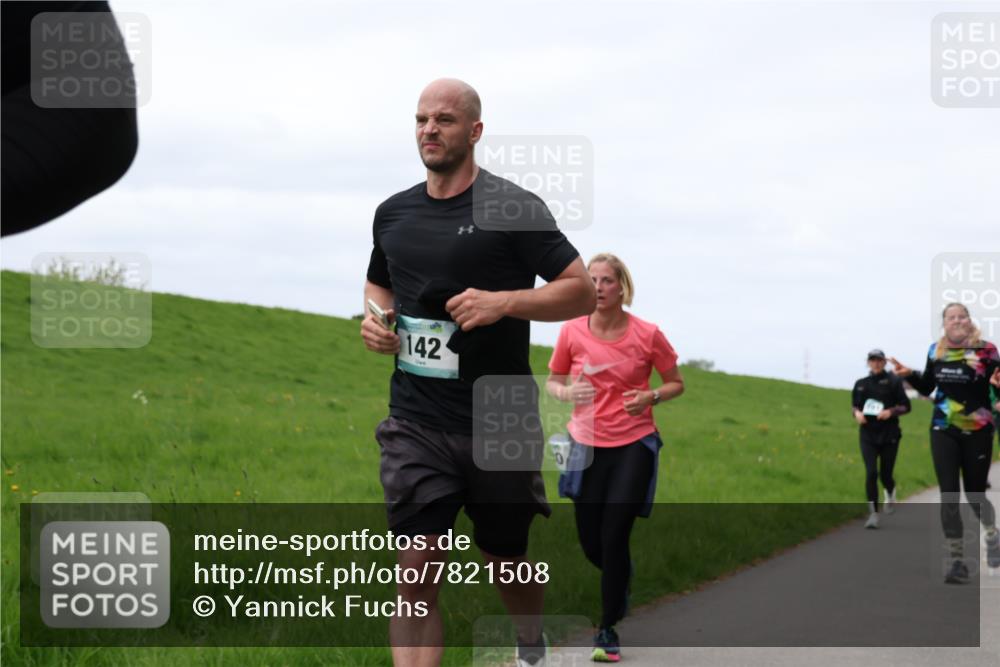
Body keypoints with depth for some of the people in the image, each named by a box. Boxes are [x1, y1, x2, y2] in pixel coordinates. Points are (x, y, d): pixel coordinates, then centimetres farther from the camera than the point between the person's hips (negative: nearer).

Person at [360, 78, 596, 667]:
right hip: (416, 424, 3)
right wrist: (374, 317, 4)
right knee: (416, 570, -11)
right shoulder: (394, 213, 9)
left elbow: (583, 290, -7)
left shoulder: (514, 209, -6)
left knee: (507, 562, 15)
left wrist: (503, 301, -21)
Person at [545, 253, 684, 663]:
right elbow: (553, 382, 10)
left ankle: (608, 630, 4)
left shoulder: (647, 334, -7)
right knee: (590, 542, 6)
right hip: (588, 445, 2)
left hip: (634, 445, -2)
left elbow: (676, 384, 5)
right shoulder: (572, 332, -3)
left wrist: (650, 397, -15)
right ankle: (620, 579, 42)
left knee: (614, 535, -10)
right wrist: (566, 392, -13)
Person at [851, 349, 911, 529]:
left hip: (889, 434, -2)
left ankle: (890, 494, 40)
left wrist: (891, 412, -16)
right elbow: (855, 405, 18)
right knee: (871, 473, -12)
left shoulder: (893, 381, -1)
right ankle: (873, 514, -8)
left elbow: (905, 406, 1)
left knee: (885, 474, 2)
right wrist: (857, 413, -4)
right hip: (868, 435, 2)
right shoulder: (861, 384, 8)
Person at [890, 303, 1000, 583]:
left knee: (975, 494, 9)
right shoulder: (935, 351, 1)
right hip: (943, 431, 2)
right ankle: (956, 561, 1)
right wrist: (910, 375, -4)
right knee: (949, 496, -4)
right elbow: (926, 388, 13)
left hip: (977, 432, -2)